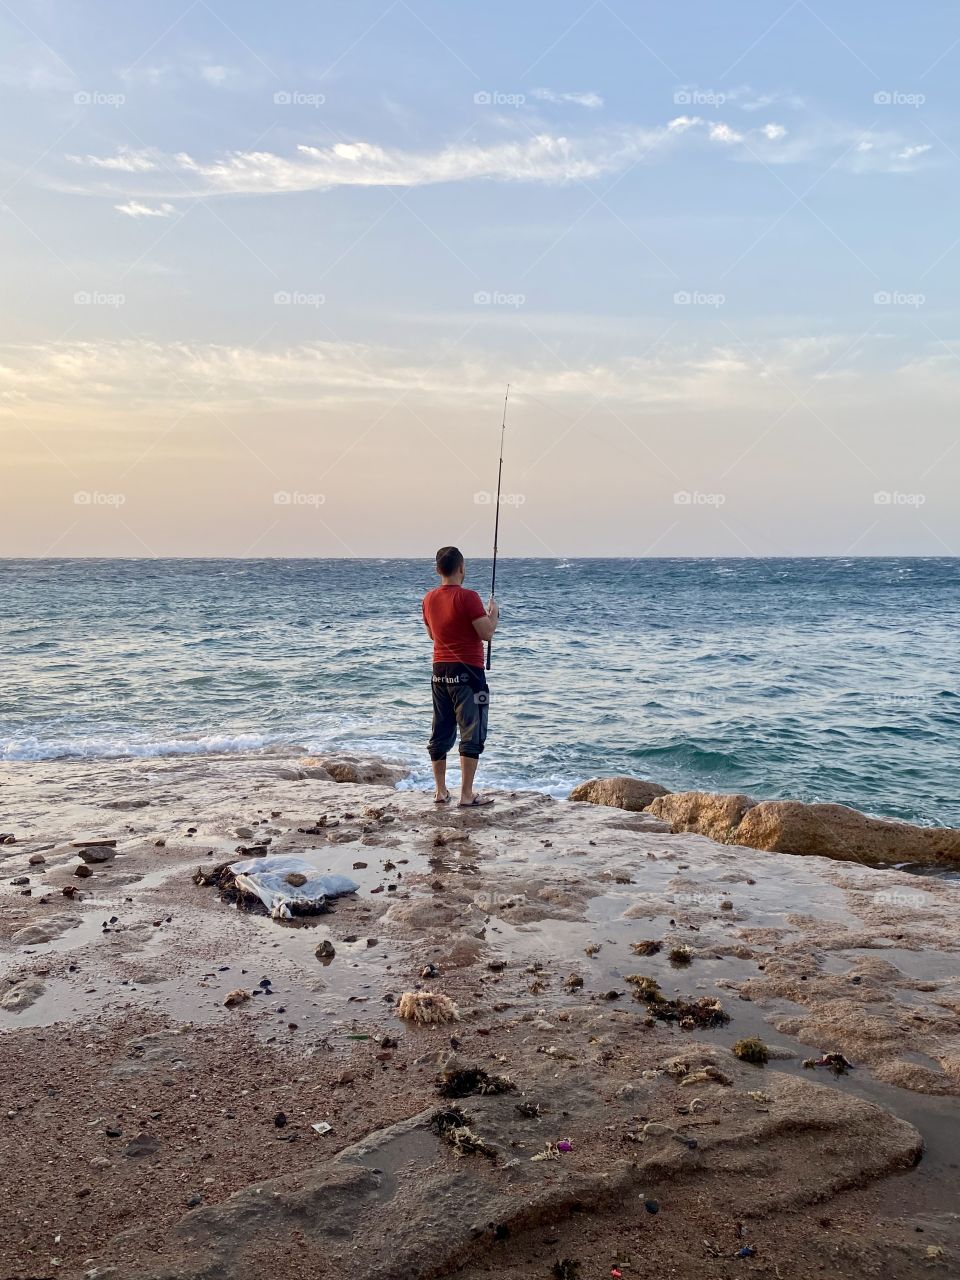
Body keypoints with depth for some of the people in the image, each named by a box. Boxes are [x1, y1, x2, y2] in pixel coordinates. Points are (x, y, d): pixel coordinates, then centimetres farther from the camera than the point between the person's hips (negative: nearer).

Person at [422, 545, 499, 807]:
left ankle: (441, 792, 19)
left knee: (440, 733, 13)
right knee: (472, 734, -1)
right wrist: (493, 613, 4)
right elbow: (486, 632, -16)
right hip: (467, 672, -7)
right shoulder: (467, 597, -15)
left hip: (440, 671, 7)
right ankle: (467, 795, -3)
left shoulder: (429, 599, 7)